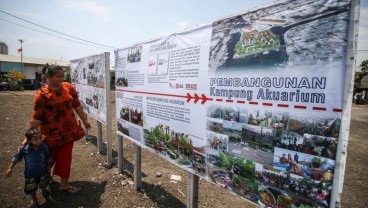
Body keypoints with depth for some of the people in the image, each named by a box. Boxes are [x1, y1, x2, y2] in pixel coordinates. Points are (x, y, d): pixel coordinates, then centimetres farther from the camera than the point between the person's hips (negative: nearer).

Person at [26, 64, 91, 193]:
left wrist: (85, 121, 13)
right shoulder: (42, 94, -16)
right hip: (51, 133, -3)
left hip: (68, 130, 3)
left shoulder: (69, 87, -3)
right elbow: (36, 117, -15)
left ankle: (64, 184, 30)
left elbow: (77, 105, 6)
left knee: (65, 157, 13)